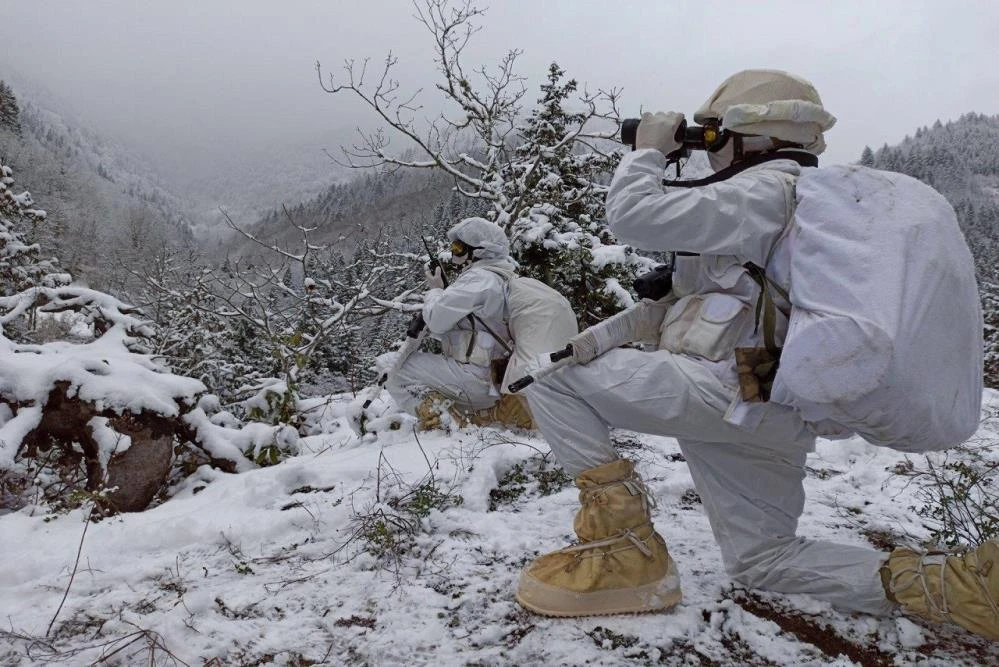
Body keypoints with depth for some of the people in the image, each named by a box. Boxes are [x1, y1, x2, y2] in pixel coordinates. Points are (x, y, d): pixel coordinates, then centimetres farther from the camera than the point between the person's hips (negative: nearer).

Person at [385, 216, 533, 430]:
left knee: (395, 372, -2)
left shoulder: (479, 279, -14)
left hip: (475, 375, -9)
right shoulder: (504, 278, 16)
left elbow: (436, 321, -15)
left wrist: (435, 290, 2)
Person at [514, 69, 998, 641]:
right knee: (764, 559, 20)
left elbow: (634, 217, -14)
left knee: (549, 370, -8)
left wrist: (648, 150, 3)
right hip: (777, 415, 10)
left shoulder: (765, 189, -7)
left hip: (725, 386, -10)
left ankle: (626, 554, -11)